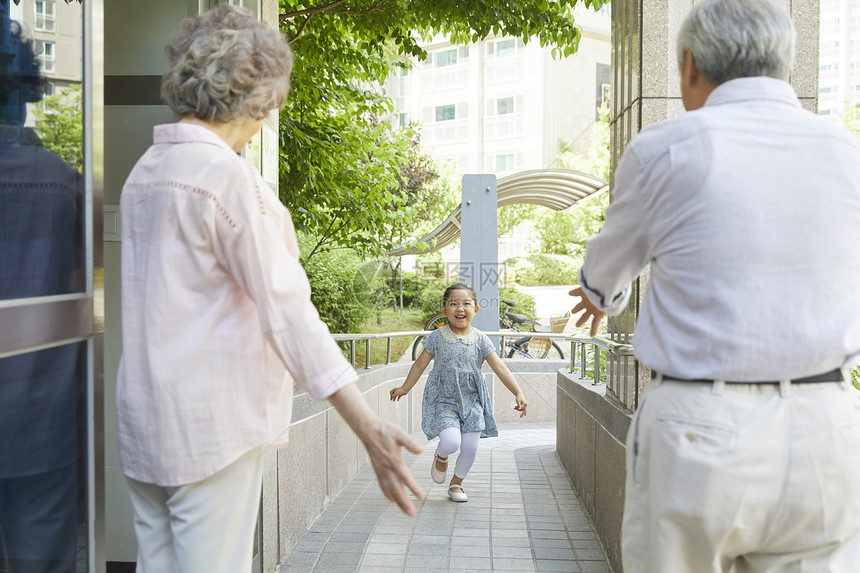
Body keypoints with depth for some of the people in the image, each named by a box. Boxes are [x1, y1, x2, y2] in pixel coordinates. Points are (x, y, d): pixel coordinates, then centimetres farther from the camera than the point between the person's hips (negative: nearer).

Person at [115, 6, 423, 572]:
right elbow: (285, 309, -22)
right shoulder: (228, 175, -15)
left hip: (144, 419, 9)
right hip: (210, 422, -8)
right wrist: (371, 428, -24)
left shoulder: (146, 170, 11)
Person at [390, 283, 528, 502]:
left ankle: (456, 483, 26)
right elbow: (420, 364, 7)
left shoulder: (481, 340, -2)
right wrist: (404, 388, 13)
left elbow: (500, 368, -5)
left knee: (470, 447, -1)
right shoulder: (437, 338, -4)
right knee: (451, 441, -21)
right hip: (444, 400, -2)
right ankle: (441, 456, 18)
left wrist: (518, 393, -13)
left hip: (472, 401, 2)